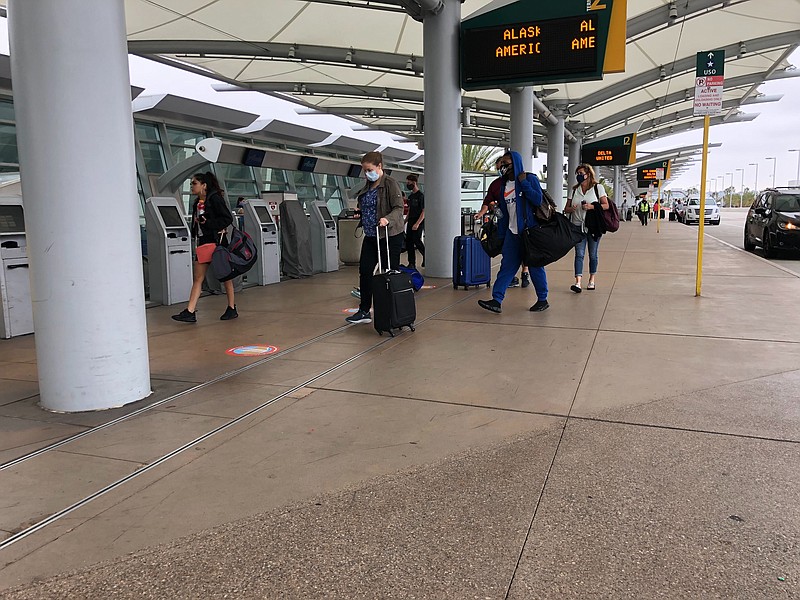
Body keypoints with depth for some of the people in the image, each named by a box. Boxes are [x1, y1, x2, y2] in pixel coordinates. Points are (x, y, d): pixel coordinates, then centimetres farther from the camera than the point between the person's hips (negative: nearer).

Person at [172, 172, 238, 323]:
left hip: (216, 241, -8)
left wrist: (208, 223, -18)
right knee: (198, 278, 2)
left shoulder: (215, 198, -8)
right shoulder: (197, 202, 14)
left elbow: (228, 218, -13)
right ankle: (190, 312, 0)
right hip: (203, 241, 8)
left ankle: (232, 309, 15)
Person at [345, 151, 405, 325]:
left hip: (390, 236, -8)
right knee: (365, 271, 5)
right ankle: (364, 311, 13)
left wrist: (387, 219, -35)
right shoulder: (367, 187, 14)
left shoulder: (390, 184, -11)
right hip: (370, 236, 8)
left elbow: (399, 208, -18)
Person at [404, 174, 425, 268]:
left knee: (416, 240, -10)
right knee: (408, 242, 3)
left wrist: (417, 224, -21)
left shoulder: (421, 196, -9)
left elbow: (424, 212, -14)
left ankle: (426, 256, 13)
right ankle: (412, 263, 8)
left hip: (419, 223, -8)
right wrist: (404, 222, 16)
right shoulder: (410, 196, 15)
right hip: (410, 222, 8)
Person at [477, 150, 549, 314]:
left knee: (535, 265, 3)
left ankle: (543, 300, 16)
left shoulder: (530, 179, -5)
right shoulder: (503, 184, 12)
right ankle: (497, 300, -3)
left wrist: (524, 183, -17)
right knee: (507, 266, 0)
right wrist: (501, 234, 12)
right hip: (512, 232, 5)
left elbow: (538, 200, -18)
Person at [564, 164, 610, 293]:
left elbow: (606, 205, -4)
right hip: (578, 226, 2)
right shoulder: (574, 190, 13)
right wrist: (571, 209, -12)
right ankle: (578, 283, -16)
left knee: (592, 254, 7)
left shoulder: (598, 187, 3)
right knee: (579, 254, -8)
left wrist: (592, 207, -19)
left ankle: (591, 280, 19)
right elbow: (566, 209, 12)